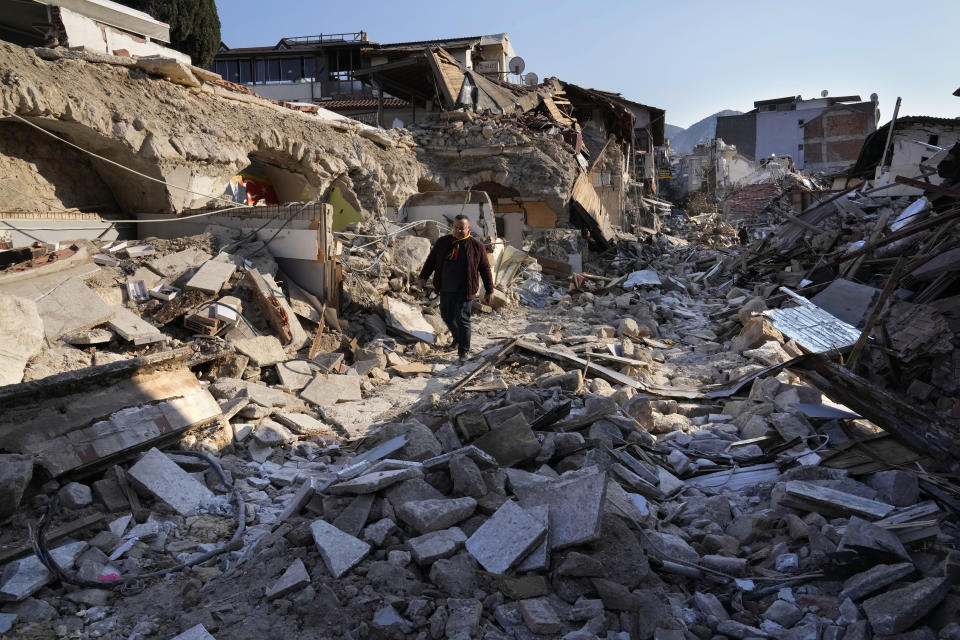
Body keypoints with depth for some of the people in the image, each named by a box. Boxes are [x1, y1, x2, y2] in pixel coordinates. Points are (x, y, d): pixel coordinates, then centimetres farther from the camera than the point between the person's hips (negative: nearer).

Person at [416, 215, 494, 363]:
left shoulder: (476, 245, -5)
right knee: (447, 317, 17)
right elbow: (431, 260, 11)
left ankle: (464, 351, 4)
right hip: (446, 290, 5)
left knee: (462, 320, -7)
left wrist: (489, 291, 1)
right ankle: (457, 338, 44)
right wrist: (423, 277, 0)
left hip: (464, 291, -4)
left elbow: (485, 269, 0)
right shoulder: (442, 242, 4)